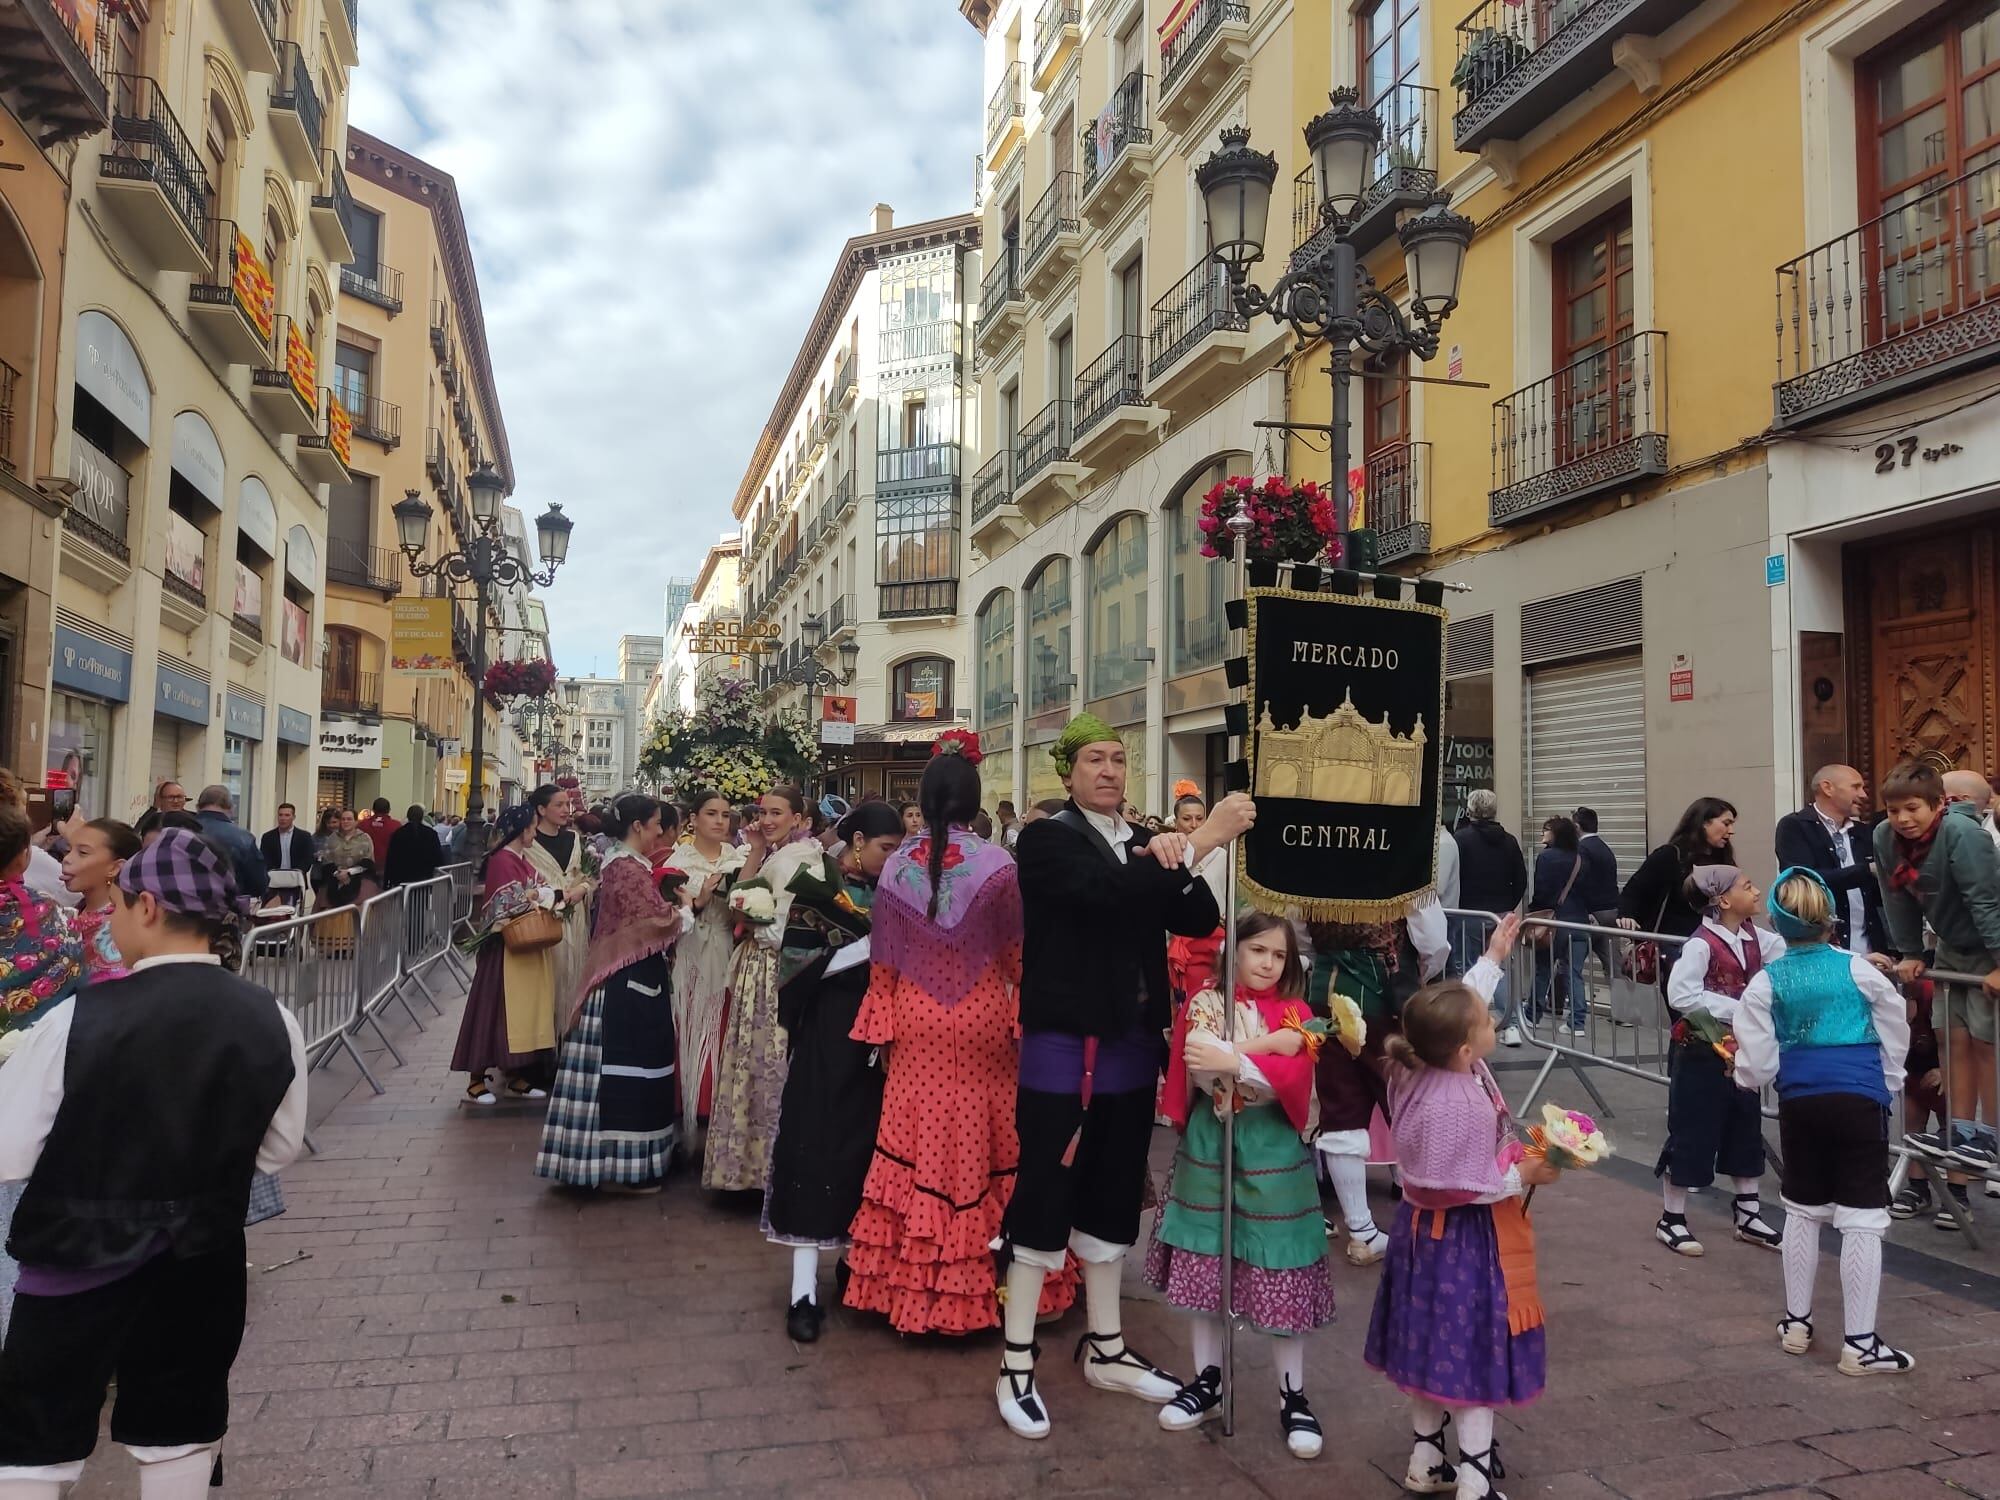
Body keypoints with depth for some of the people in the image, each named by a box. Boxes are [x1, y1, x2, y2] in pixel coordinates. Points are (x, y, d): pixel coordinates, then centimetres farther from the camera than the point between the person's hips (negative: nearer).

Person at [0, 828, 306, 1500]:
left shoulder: (80, 1018, -21)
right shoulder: (272, 1020, -10)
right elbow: (278, 1148, 3)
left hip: (79, 1266, -3)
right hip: (203, 1264, 3)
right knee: (180, 1437, 21)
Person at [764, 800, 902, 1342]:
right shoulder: (816, 888, -6)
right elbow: (800, 965, -14)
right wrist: (872, 945, -18)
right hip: (829, 1037, -5)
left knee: (868, 1145, 10)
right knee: (818, 1149, -4)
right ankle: (805, 1289, -1)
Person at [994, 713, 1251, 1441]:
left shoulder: (1142, 842, 10)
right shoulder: (1047, 838, -9)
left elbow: (1200, 921, 2)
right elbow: (1111, 893, -27)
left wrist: (1175, 862, -15)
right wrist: (1201, 841, -29)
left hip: (1132, 1045, 6)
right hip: (1064, 1044, -6)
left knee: (1114, 1193, 15)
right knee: (1045, 1194, 0)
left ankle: (1105, 1348, 30)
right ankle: (1016, 1365, 13)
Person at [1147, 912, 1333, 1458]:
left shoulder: (1295, 1013, 0)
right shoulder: (1203, 1003, 0)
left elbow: (1292, 1077, -16)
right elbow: (1198, 1066, -14)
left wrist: (1231, 1059, -27)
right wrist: (1265, 1044, -17)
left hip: (1273, 1152, -1)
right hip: (1209, 1145, 1)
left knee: (1279, 1273, 2)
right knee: (1204, 1264, 10)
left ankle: (1292, 1396, 18)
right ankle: (1207, 1380, 27)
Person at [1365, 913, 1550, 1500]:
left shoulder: (1425, 1065, -4)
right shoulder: (1451, 1107, -31)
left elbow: (1460, 1004, 13)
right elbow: (1455, 1186, -28)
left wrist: (1493, 957, 21)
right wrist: (1521, 1175, -16)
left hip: (1432, 1234, 10)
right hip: (1461, 1241, -10)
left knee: (1437, 1354, 20)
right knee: (1473, 1358, 3)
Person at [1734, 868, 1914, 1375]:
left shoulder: (1765, 983, -2)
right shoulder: (1859, 971, -3)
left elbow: (1757, 1067, -4)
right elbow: (1896, 1037, 7)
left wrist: (1739, 1071, 18)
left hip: (1799, 1103, 2)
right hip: (1860, 1100, -2)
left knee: (1802, 1212, 17)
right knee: (1862, 1219, 2)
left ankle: (1797, 1323, 28)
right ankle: (1860, 1344, 4)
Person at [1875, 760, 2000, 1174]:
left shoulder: (1961, 833, -28)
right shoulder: (1885, 838, -10)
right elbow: (1899, 900, -1)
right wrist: (1910, 953, 1)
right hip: (1952, 946, 6)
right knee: (1957, 1039, 9)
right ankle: (1961, 1132, 17)